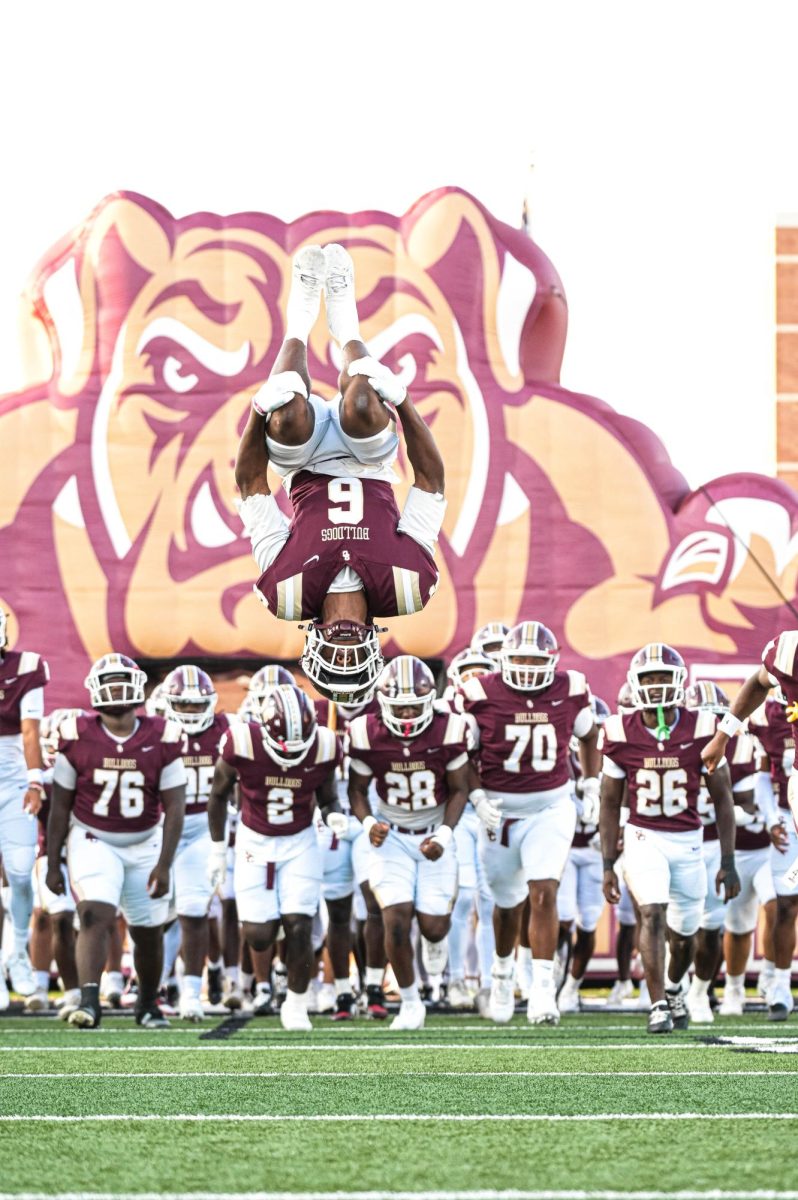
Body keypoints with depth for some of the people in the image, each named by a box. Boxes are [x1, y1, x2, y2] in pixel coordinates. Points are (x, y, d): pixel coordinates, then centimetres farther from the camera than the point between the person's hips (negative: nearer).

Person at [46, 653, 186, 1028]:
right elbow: (60, 806, -2)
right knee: (95, 916, -22)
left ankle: (148, 1004, 32)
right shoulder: (78, 738, -9)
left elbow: (174, 808, -7)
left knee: (148, 932, 10)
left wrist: (164, 865, -13)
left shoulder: (162, 740, -9)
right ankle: (88, 1002, -31)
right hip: (93, 842, -2)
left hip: (145, 845, 2)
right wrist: (52, 864, -1)